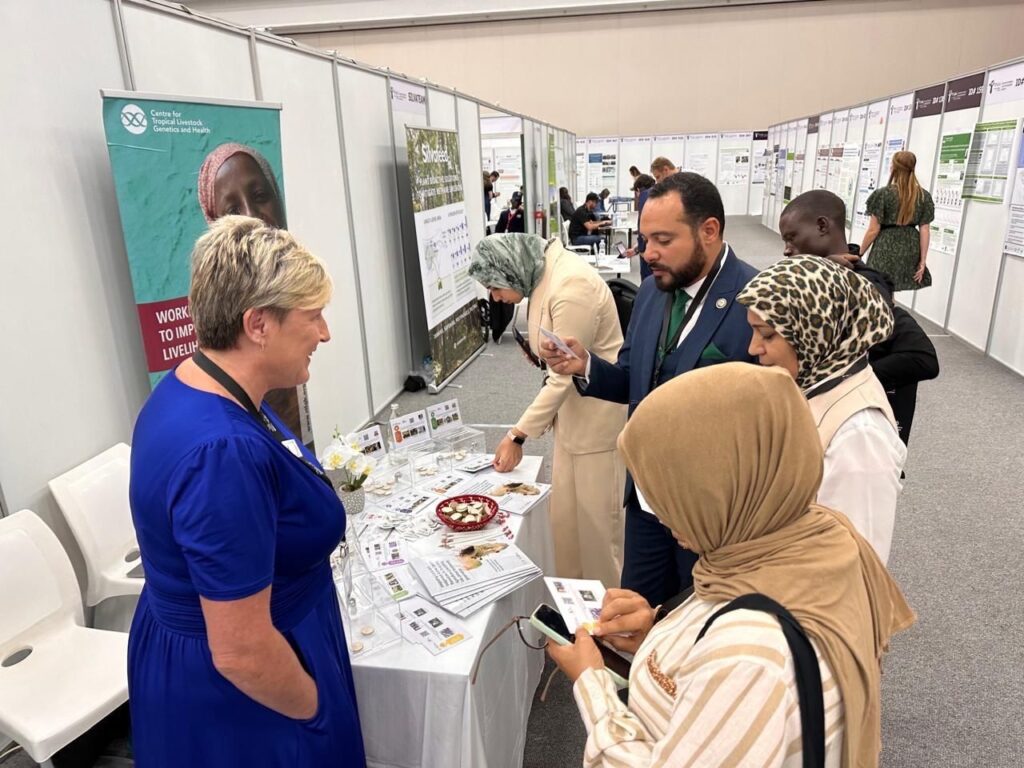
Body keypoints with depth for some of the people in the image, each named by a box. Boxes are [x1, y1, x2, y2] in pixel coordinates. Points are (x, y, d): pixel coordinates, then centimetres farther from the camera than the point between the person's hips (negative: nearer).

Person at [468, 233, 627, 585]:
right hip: (570, 408, 9)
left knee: (597, 515, 5)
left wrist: (518, 436, -19)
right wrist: (539, 348, -4)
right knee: (565, 513, 16)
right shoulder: (543, 273, 4)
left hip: (597, 413, -9)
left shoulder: (571, 286, -25)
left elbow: (565, 375, -24)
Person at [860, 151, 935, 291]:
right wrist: (923, 260, 5)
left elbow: (873, 230, -8)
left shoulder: (884, 194, -9)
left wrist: (859, 253, 2)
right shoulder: (924, 196, 4)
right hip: (910, 249, 5)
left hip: (886, 249, -5)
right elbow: (924, 230, 2)